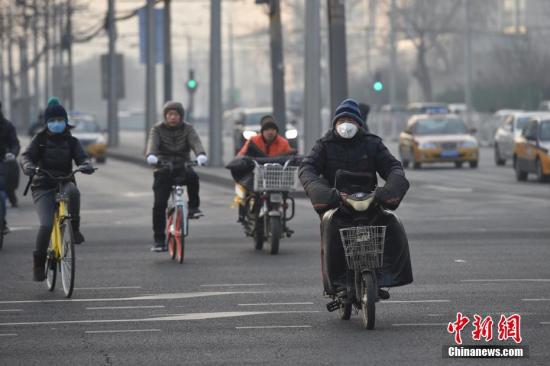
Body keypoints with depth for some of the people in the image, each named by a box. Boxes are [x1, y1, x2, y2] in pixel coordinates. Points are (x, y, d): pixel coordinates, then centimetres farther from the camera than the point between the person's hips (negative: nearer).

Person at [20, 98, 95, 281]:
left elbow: (82, 157, -2)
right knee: (46, 225, -19)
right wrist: (28, 166, -31)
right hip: (43, 187, -1)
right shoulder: (40, 139, 6)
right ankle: (39, 263, -3)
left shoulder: (71, 141, 10)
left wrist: (86, 165, -27)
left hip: (65, 183, 1)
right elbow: (26, 156, -7)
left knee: (73, 191, -37)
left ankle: (75, 228, -18)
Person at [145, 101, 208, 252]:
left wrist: (201, 154, -37)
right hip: (164, 169, 0)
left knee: (192, 176, -35)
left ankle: (194, 207, -14)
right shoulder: (158, 129, 3)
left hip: (182, 166, 0)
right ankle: (159, 240, -1)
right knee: (159, 204, -11)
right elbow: (152, 142, -16)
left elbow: (195, 141, -14)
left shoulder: (187, 129, 5)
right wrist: (151, 156, -40)